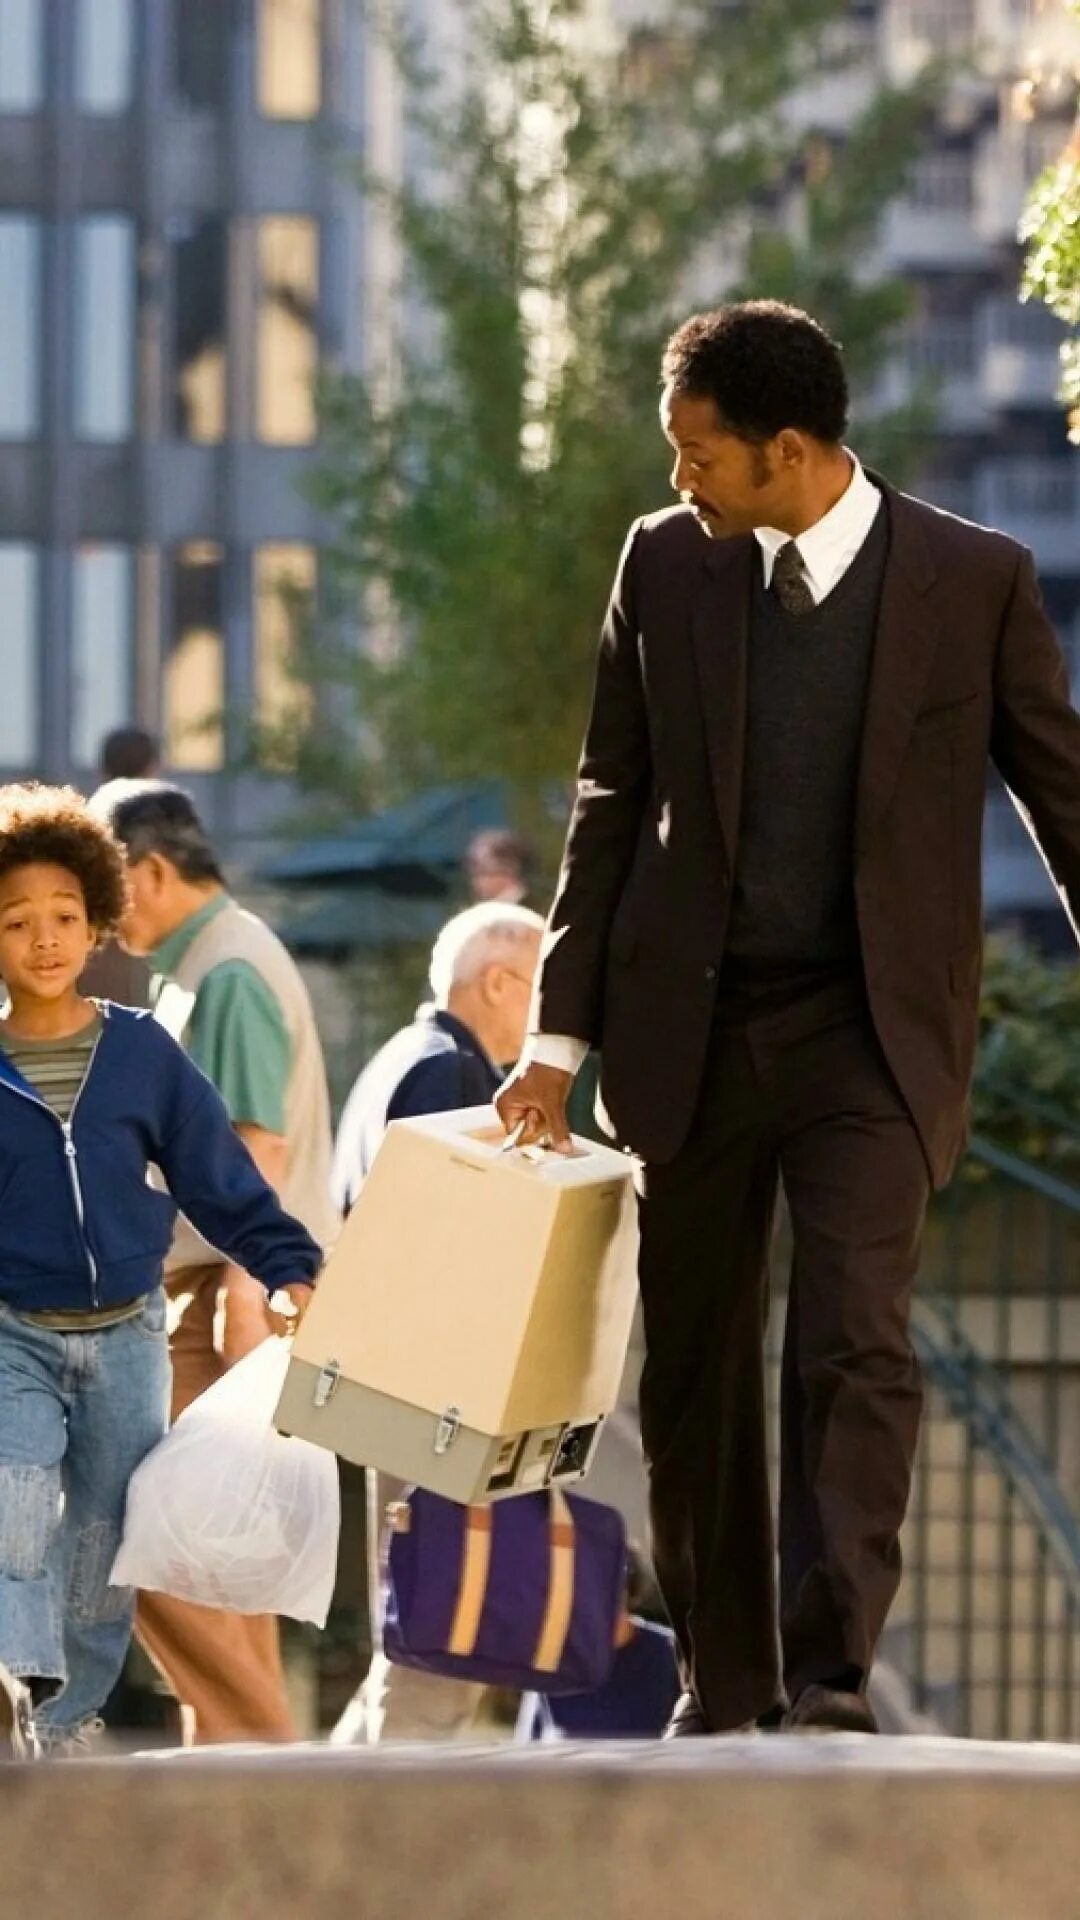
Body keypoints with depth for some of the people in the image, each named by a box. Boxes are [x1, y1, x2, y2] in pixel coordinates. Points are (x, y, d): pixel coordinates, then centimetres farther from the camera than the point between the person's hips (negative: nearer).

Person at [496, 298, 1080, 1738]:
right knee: (693, 1365, 8)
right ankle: (722, 1679, 19)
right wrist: (562, 1029, 6)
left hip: (872, 1029, -3)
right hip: (691, 1024, 3)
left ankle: (832, 1674, -17)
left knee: (855, 1347, -17)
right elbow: (614, 800, 9)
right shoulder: (665, 562, 3)